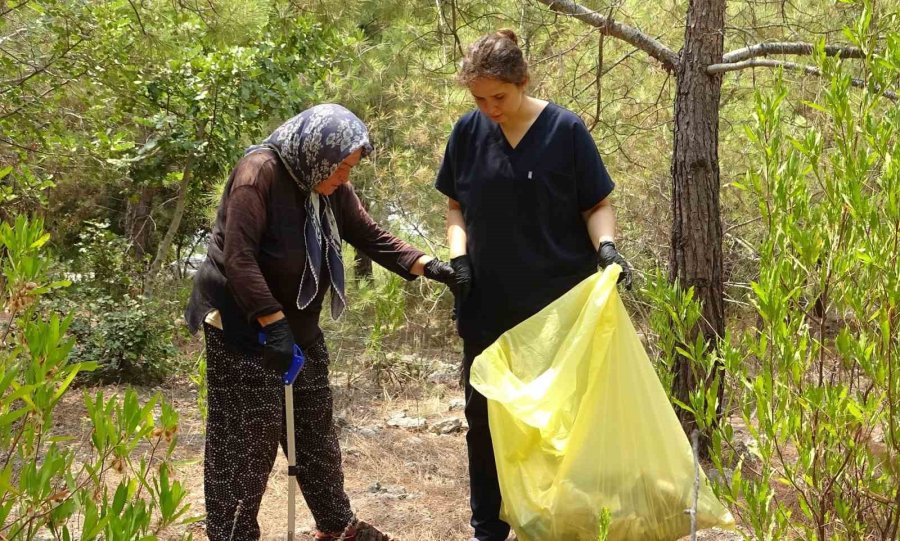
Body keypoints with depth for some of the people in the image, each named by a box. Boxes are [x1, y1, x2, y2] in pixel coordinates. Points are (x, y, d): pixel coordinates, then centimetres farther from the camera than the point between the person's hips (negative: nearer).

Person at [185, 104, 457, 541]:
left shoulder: (330, 186, 2)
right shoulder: (260, 173, -22)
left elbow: (369, 236, 6)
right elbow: (238, 258, -27)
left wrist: (426, 266, -6)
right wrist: (273, 323, -30)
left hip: (298, 325, 8)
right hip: (242, 325, -8)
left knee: (315, 428, 16)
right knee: (246, 437, -3)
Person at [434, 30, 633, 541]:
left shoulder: (566, 130, -9)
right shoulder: (469, 131, 0)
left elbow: (597, 205, -3)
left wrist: (606, 245, -23)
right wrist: (458, 255, -6)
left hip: (555, 302, -3)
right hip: (487, 304, 3)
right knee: (484, 416, 9)